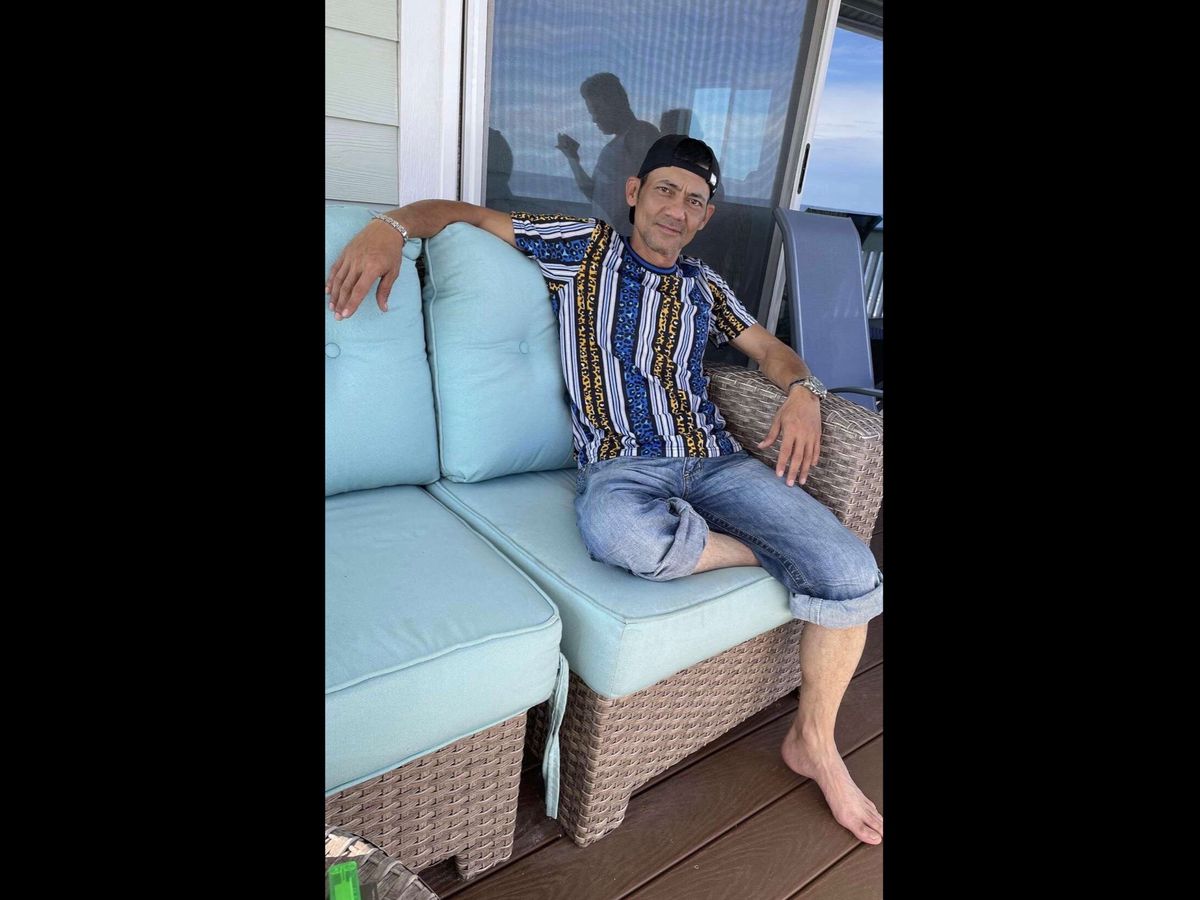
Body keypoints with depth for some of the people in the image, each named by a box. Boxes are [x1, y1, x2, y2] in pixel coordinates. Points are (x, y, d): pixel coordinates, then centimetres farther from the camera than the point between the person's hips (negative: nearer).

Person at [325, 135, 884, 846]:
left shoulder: (703, 284, 22)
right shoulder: (585, 247, 10)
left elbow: (769, 347, 28)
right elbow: (462, 213, 12)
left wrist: (803, 390, 5)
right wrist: (391, 225, -10)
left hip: (717, 459, 4)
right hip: (623, 464, -4)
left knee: (853, 570, -16)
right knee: (617, 528, -43)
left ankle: (814, 743, 9)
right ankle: (763, 552, -10)